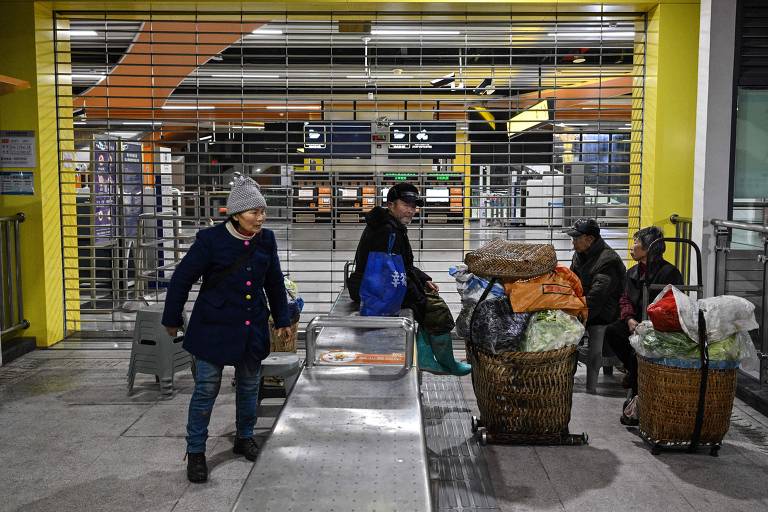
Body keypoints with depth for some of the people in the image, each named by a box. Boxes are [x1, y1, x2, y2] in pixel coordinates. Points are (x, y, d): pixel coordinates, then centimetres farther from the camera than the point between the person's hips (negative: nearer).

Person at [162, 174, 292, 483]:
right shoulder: (211, 240, -16)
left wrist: (282, 320, 12)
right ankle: (195, 452, 14)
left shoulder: (266, 240, -2)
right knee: (206, 388, 1)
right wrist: (172, 319, -1)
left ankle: (245, 437, 36)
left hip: (253, 328, 5)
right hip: (214, 328, -4)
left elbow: (275, 283, 9)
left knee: (249, 385, 16)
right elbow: (182, 278, -8)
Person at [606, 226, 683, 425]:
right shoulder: (633, 272, 16)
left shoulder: (669, 272, -8)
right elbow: (625, 299, 14)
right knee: (611, 332, -22)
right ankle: (635, 370, 0)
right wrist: (629, 319, -8)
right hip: (637, 322, 7)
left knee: (638, 348, -32)